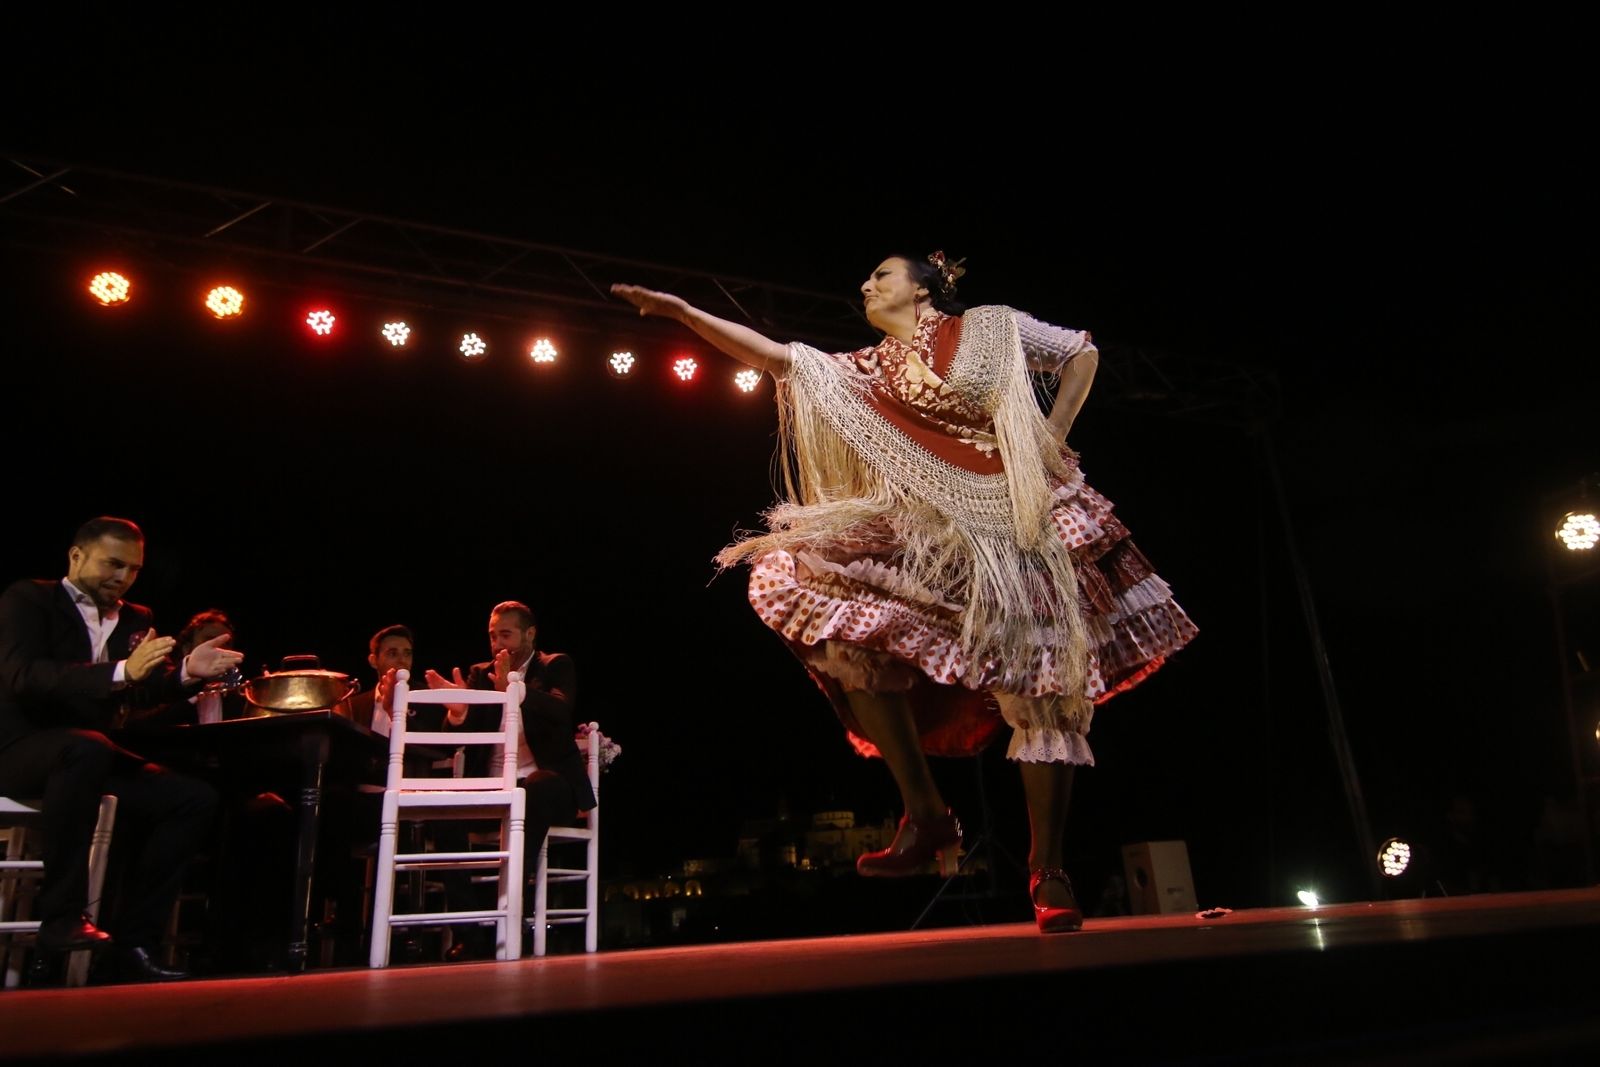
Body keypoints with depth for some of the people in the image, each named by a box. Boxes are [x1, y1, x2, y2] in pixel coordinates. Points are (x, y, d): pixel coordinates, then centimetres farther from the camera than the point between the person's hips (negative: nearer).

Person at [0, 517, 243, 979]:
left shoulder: (135, 620, 14)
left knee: (197, 798, -13)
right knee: (88, 746, -39)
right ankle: (62, 913, -30)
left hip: (89, 756, 6)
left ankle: (133, 938, -11)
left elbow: (149, 691, 2)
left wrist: (186, 672, -21)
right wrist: (120, 671, -34)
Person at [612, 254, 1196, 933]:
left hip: (1017, 522, -3)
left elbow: (1083, 353, 16)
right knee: (846, 624, -18)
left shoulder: (990, 327, 8)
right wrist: (684, 312, -3)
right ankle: (925, 815, -6)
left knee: (1039, 691, -6)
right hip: (932, 532, 3)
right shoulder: (867, 373, 14)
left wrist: (1054, 439, 5)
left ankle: (1048, 872, 7)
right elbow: (777, 357, 4)